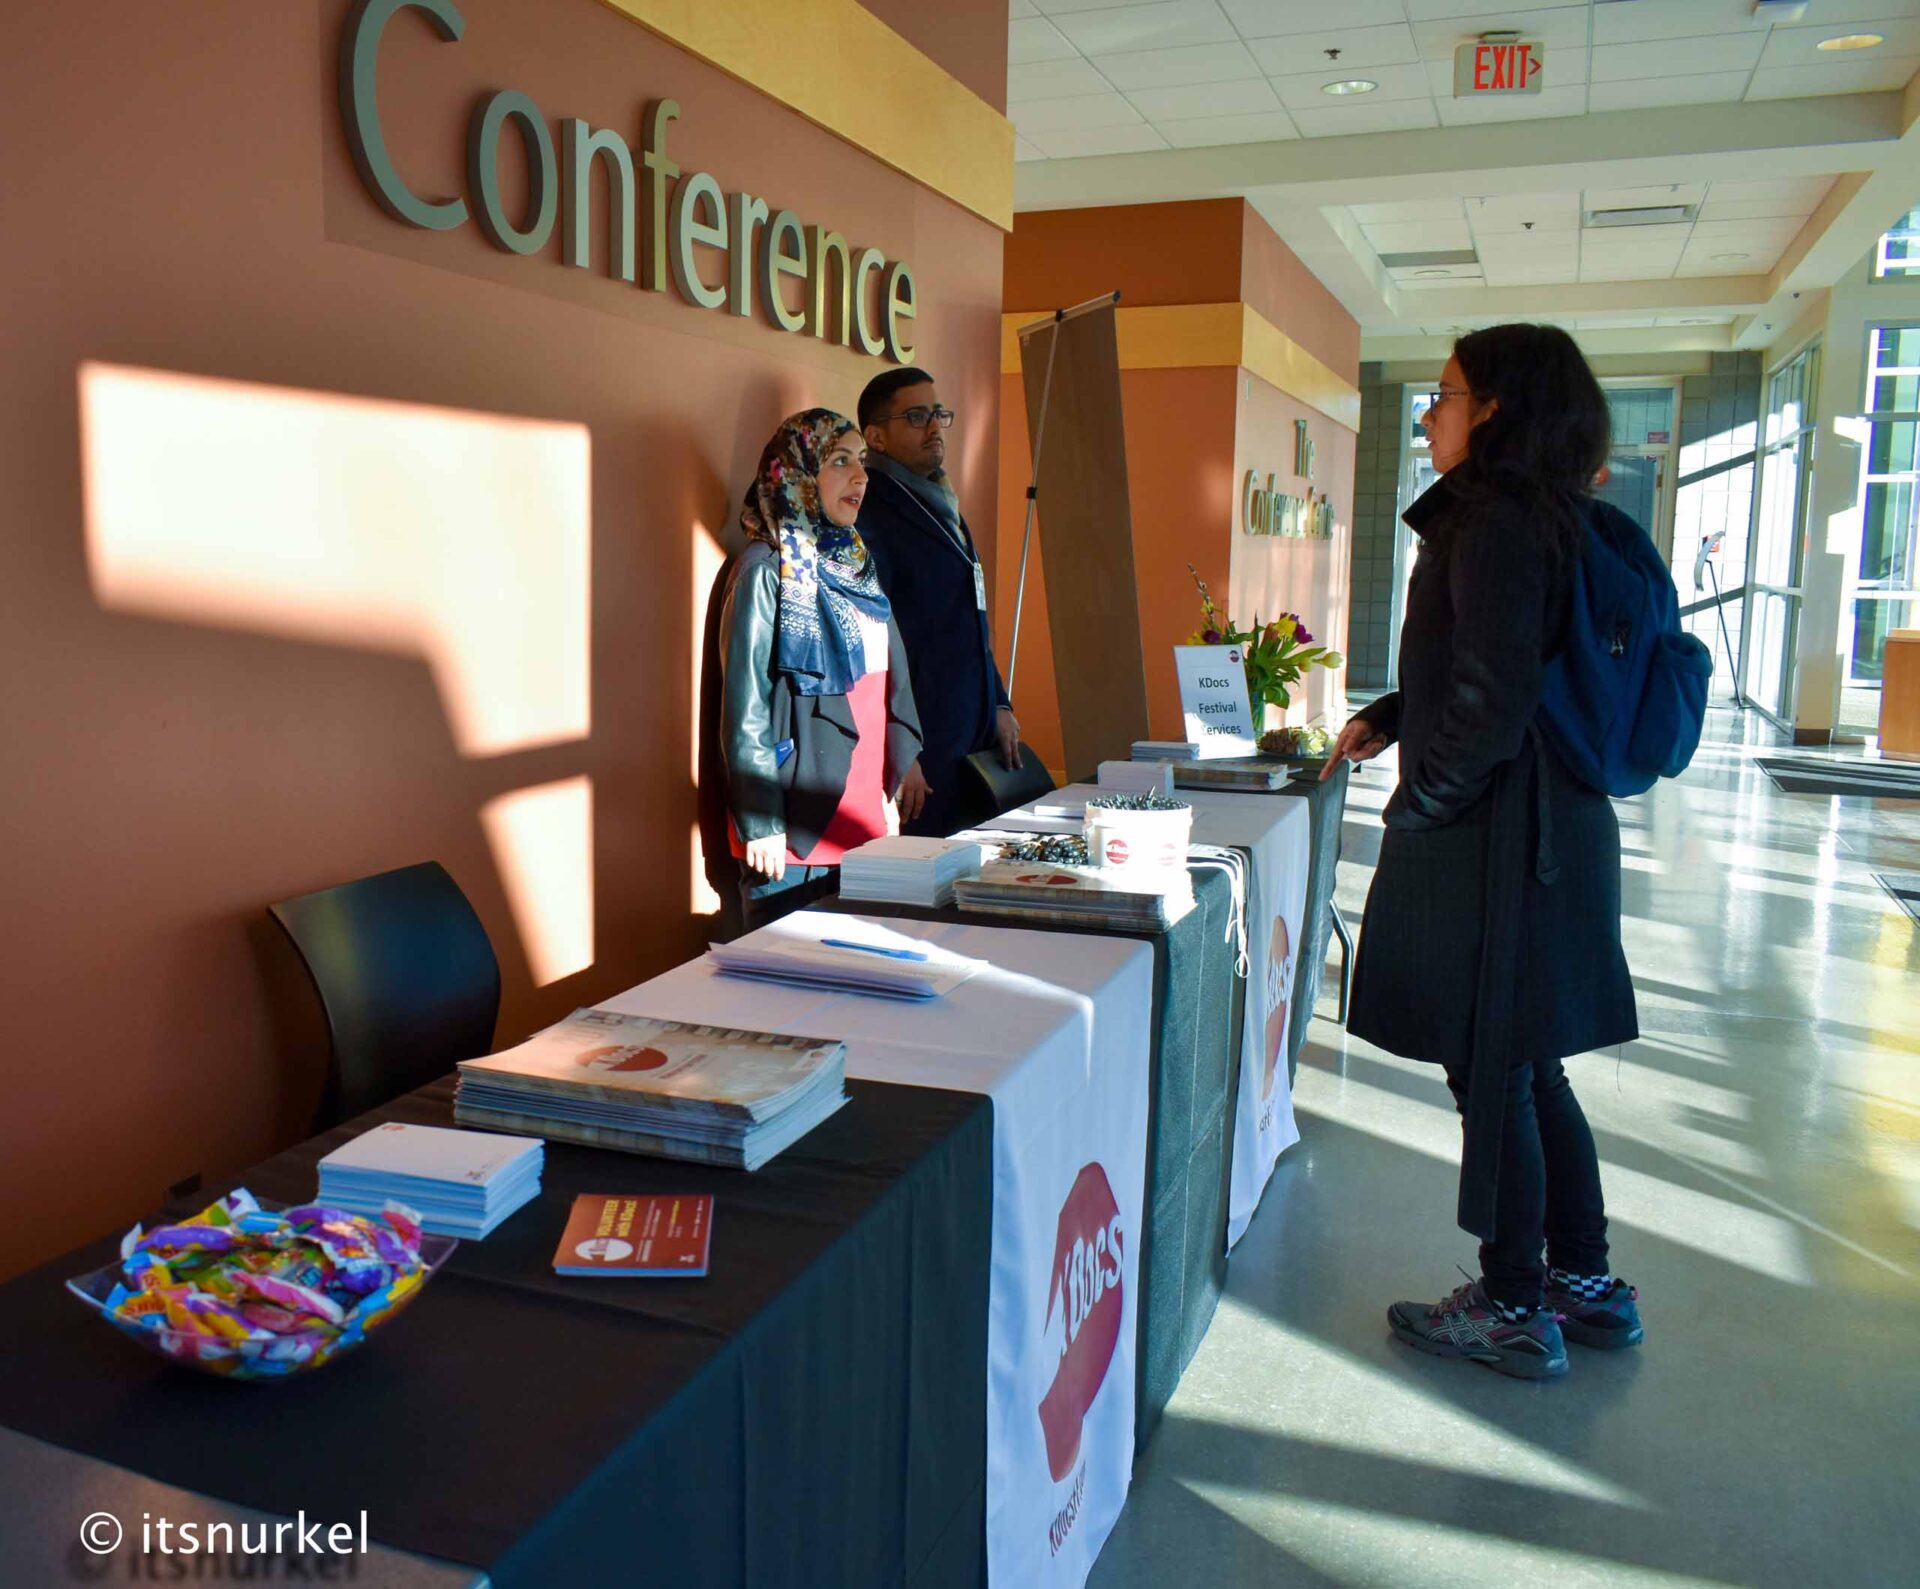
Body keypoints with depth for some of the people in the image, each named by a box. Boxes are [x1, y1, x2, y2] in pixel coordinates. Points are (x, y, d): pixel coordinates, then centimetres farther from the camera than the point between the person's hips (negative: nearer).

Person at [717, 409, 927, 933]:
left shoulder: (857, 564, 14)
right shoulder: (767, 569, -9)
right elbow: (745, 703, -12)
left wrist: (902, 760, 11)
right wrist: (761, 824, -15)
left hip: (864, 809, 7)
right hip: (798, 823, -7)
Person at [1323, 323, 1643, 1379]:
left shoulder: (1497, 522, -16)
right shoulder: (1542, 517, 15)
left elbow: (1495, 696, -23)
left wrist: (1416, 806, -13)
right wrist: (1388, 719, 27)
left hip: (1494, 841, -10)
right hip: (1546, 826, 10)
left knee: (1491, 1071, 1)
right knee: (1523, 1067, 17)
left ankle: (1513, 1311, 15)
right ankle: (1585, 1283, 29)